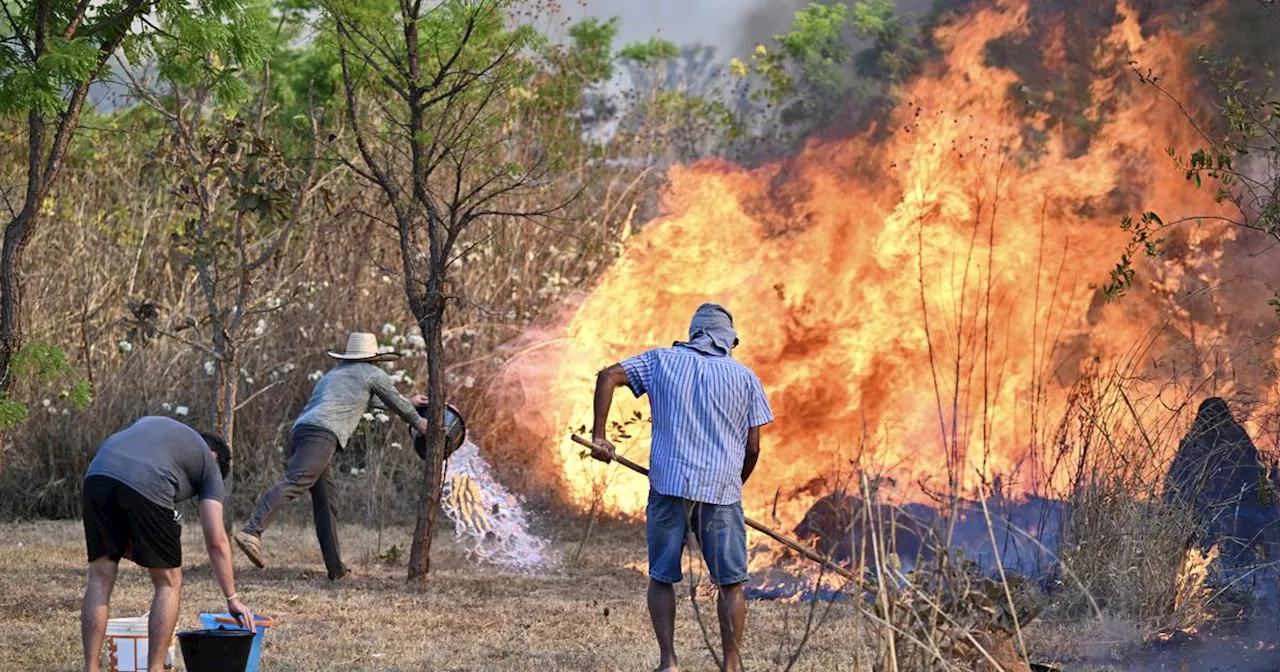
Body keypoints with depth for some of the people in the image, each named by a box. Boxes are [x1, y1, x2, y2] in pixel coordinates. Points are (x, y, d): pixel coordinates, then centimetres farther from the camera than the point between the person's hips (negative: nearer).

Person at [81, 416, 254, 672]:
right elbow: (216, 541, 18)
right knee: (168, 582, 13)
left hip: (96, 477, 4)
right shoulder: (209, 463, 25)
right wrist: (232, 599, 23)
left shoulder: (152, 422, 40)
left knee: (100, 579, 13)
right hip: (146, 486, -4)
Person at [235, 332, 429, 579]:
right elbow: (396, 403, 27)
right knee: (292, 484, -24)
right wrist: (418, 423, 46)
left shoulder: (333, 374, 37)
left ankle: (336, 568, 8)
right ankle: (252, 532, -42)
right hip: (322, 435, -8)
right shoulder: (372, 374, 16)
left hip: (299, 430, 8)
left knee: (326, 501, 11)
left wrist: (410, 402, 60)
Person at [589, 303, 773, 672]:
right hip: (722, 491, -1)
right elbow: (753, 447, 6)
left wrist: (598, 436, 0)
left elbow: (609, 376, 0)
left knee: (661, 578, 11)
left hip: (669, 486, 1)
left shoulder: (662, 360, 11)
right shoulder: (745, 378, 8)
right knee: (731, 584, 8)